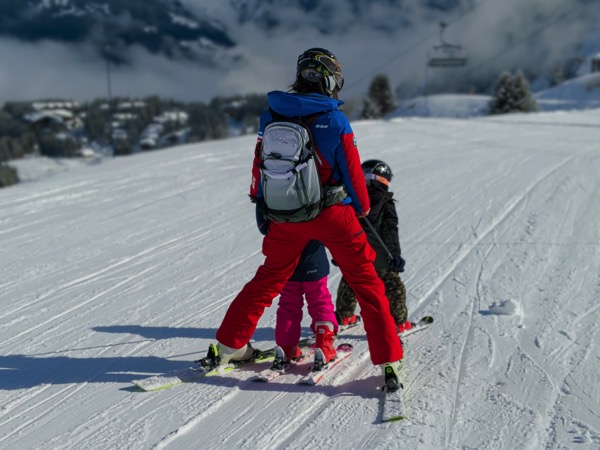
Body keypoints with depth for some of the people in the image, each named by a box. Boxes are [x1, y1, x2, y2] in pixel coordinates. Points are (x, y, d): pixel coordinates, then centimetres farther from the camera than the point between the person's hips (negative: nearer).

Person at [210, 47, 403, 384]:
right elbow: (353, 173, -6)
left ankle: (229, 345, 25)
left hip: (285, 218, 4)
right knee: (366, 283, 6)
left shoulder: (271, 118, -1)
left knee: (269, 280, 20)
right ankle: (389, 359, 3)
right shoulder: (335, 121, -14)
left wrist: (262, 204, 25)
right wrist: (363, 208, 12)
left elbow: (259, 167, 9)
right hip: (333, 216, -4)